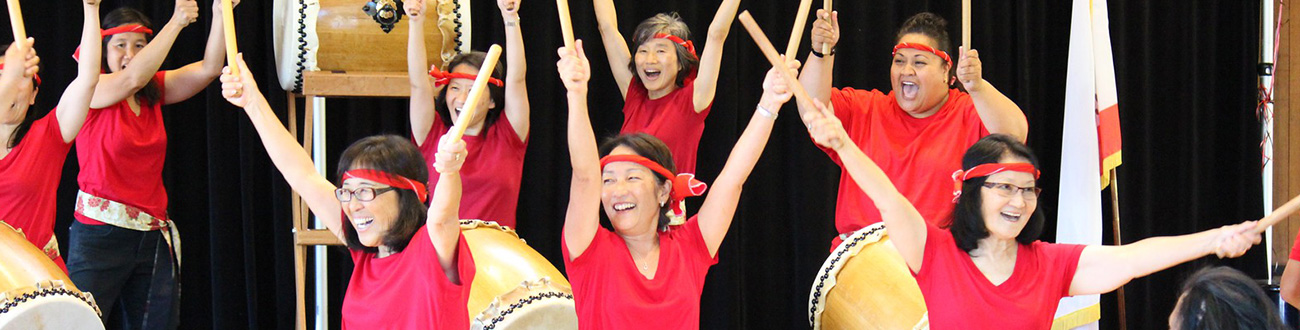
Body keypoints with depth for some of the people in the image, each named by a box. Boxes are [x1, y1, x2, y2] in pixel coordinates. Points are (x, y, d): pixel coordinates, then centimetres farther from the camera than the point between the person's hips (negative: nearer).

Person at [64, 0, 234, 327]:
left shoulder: (154, 92, 11)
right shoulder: (93, 90, -4)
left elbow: (209, 68, -1)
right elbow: (133, 78, -23)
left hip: (153, 236, 5)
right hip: (100, 235, -5)